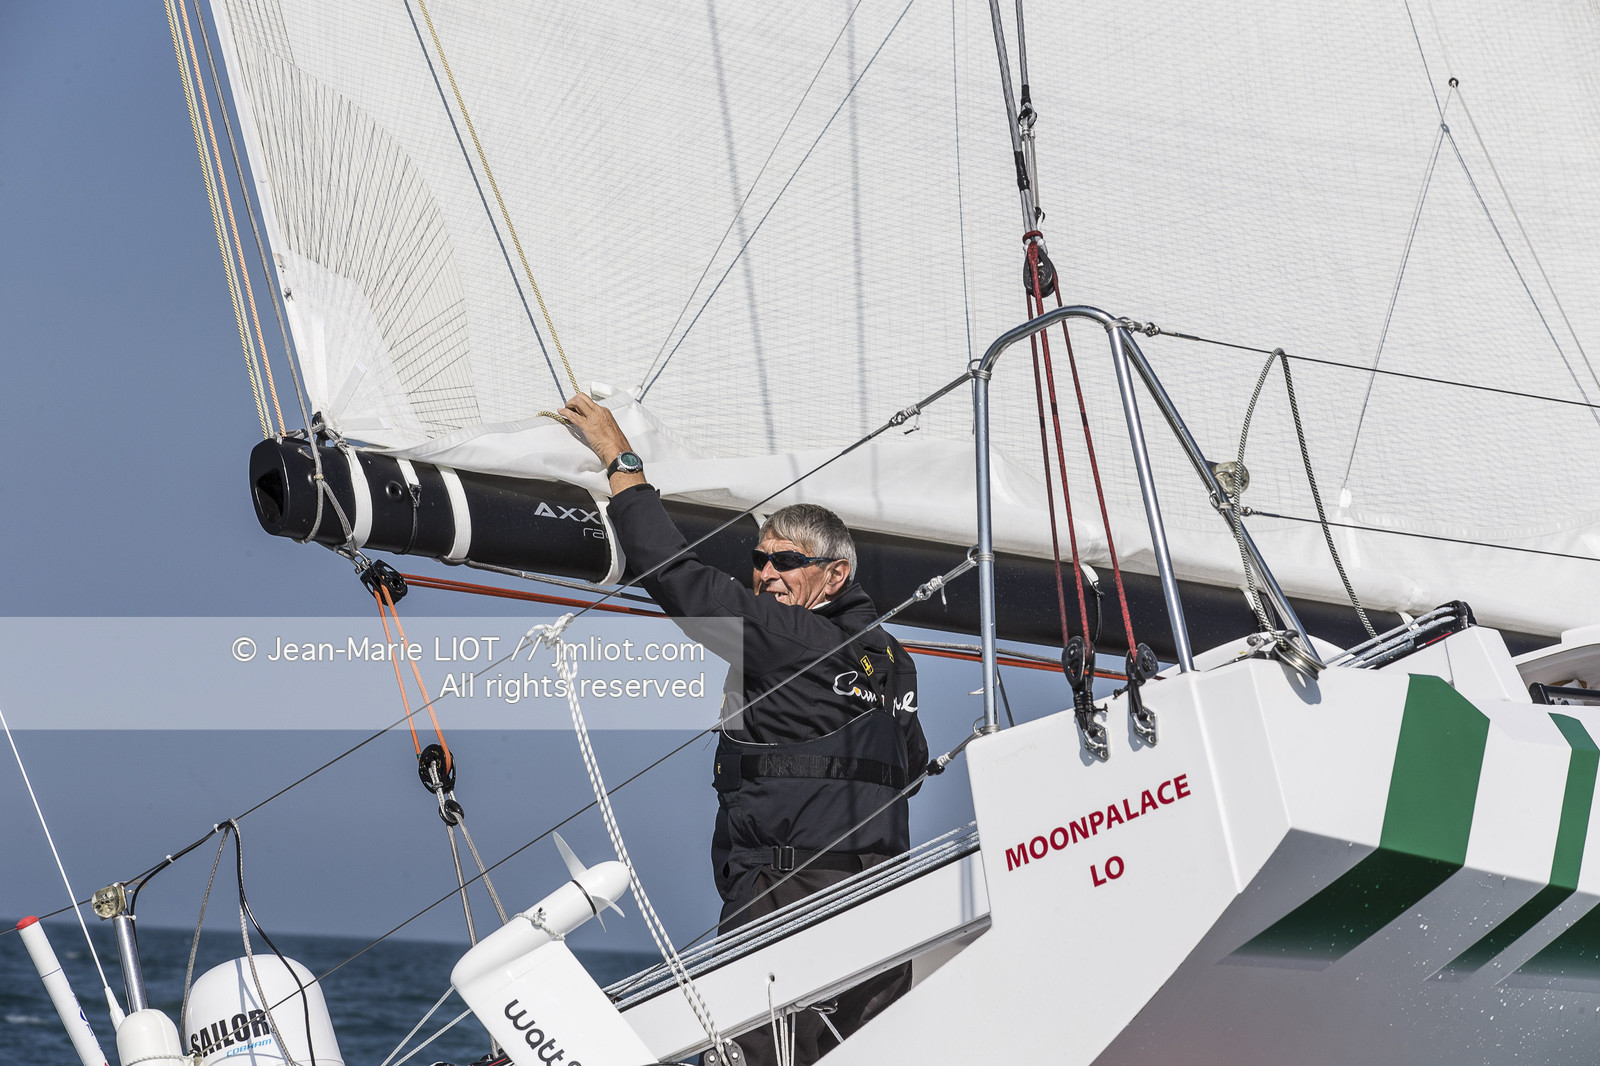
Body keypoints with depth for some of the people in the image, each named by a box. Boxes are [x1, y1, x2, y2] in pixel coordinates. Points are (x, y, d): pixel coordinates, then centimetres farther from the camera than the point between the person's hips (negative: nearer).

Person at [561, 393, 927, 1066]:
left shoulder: (790, 639, -7)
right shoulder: (891, 661, 17)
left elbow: (681, 578, -6)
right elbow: (911, 765, 32)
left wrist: (621, 460, 2)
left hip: (787, 898, -9)